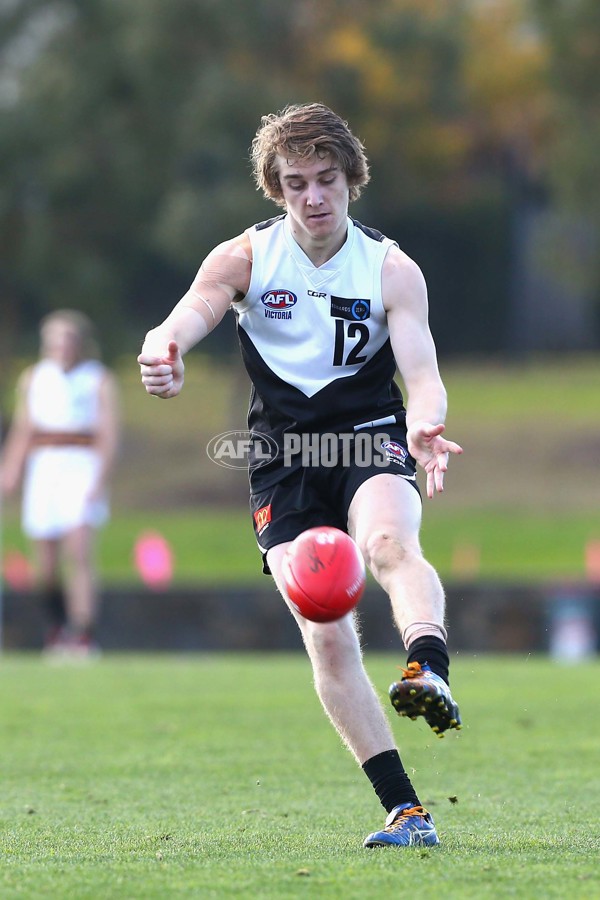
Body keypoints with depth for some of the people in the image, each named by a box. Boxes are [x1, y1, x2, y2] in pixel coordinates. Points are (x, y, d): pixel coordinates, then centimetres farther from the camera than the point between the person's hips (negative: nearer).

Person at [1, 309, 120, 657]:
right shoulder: (33, 378, 13)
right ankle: (59, 622, 29)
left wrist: (101, 482, -14)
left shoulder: (101, 380, 1)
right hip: (43, 468, 4)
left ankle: (86, 636, -20)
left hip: (83, 468, -4)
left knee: (80, 552, -17)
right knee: (46, 561, 5)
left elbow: (109, 434, -4)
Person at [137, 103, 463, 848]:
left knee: (389, 542, -36)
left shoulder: (392, 270, -3)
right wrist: (162, 350, -43)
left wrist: (423, 423, -37)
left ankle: (429, 674, -62)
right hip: (282, 454, 1)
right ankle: (404, 809, -9)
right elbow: (187, 318, -17)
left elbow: (423, 374, -12)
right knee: (326, 637, -12)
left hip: (371, 436, -1)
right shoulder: (244, 257, -1)